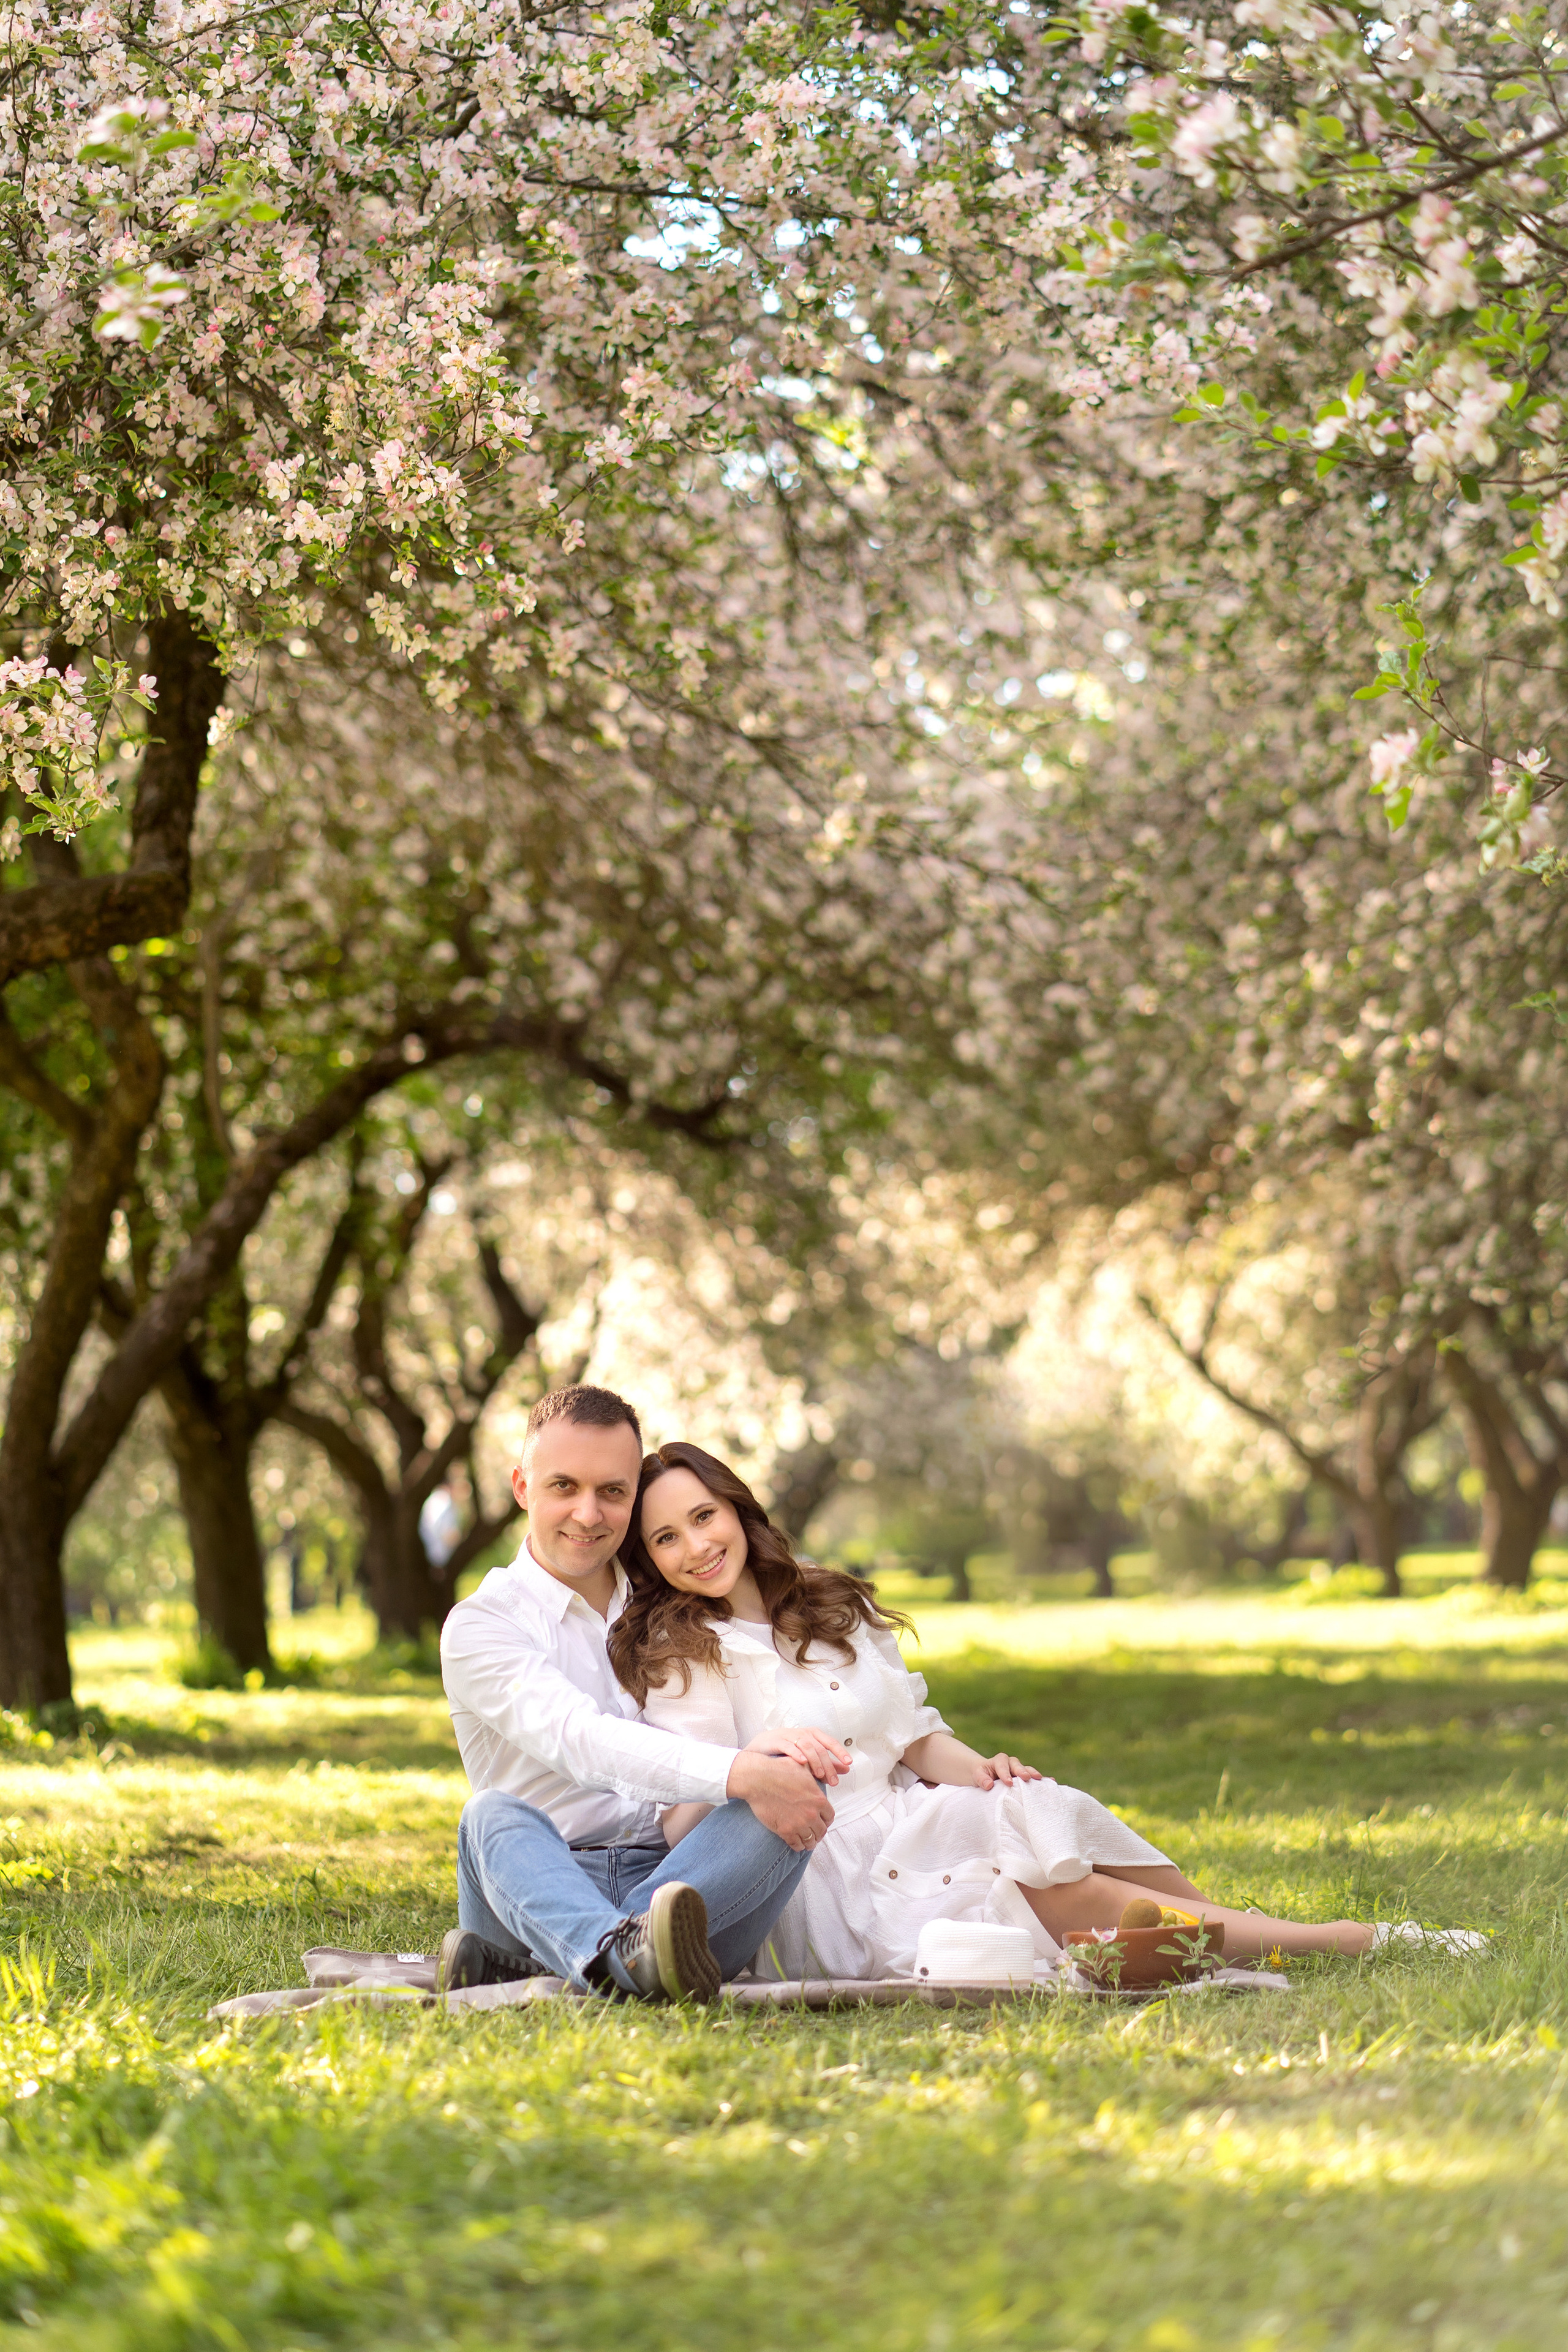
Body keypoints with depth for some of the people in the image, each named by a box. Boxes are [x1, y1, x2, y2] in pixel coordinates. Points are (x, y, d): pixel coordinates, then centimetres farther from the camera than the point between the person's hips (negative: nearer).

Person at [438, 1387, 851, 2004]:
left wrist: (766, 1747, -17)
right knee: (495, 1815, -33)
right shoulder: (480, 1625, 3)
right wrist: (740, 1773, -30)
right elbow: (578, 1739, -16)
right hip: (545, 1884, -3)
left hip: (671, 1881, 4)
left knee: (799, 1786, -23)